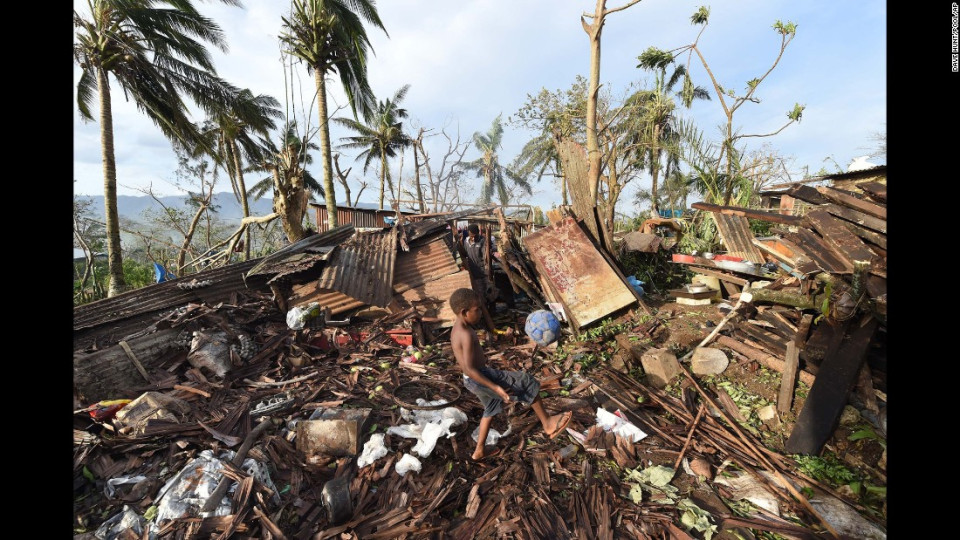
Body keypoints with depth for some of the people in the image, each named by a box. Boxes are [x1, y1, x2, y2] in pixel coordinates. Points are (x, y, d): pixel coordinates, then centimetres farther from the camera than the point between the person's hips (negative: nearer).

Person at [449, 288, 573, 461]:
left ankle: (479, 451, 41)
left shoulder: (458, 329, 5)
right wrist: (496, 387, -25)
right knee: (528, 383, -2)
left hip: (474, 381, 10)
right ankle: (547, 423, 13)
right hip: (481, 378, -10)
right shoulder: (466, 334, -26)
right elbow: (469, 369, -27)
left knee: (492, 408, 30)